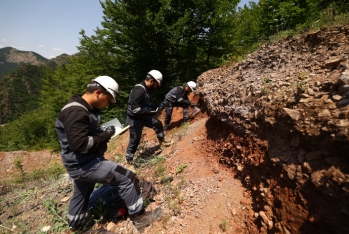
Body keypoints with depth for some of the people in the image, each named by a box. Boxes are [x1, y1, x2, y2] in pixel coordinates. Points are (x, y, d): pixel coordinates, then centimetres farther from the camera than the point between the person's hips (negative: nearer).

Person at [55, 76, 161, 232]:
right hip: (83, 165, -11)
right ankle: (139, 216, 8)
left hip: (84, 163, 11)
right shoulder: (76, 112, -25)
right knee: (127, 178, -9)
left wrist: (103, 134, 1)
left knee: (81, 194, 29)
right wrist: (104, 136, -20)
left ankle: (74, 227, 53)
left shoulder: (86, 109, 9)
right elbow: (79, 144, -32)